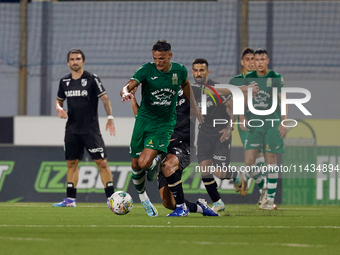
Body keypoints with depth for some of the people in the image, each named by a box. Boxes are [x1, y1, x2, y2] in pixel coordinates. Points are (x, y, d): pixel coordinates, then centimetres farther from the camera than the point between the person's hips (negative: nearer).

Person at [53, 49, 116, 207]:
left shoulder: (92, 79, -6)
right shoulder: (64, 81, 9)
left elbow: (105, 98, -7)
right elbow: (59, 100, 21)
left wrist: (110, 118, -18)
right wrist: (59, 108, -2)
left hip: (91, 128, -5)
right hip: (72, 129, 5)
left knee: (101, 162, -9)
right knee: (71, 163, 7)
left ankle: (110, 197, -7)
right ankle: (70, 199, 13)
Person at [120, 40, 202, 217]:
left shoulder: (179, 70, -4)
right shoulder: (147, 70, -11)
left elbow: (185, 84, 21)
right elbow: (126, 88, -23)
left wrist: (193, 106, 26)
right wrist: (126, 93, -46)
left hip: (164, 124, -1)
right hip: (143, 120, 1)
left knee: (144, 162, -20)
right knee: (136, 165, 7)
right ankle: (142, 196, 32)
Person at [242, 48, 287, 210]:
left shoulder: (276, 78, 0)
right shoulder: (249, 78, 7)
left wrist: (283, 123, -7)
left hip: (272, 125, -2)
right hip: (254, 124, 2)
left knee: (271, 161, -1)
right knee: (249, 161, -7)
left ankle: (270, 199, 3)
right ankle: (245, 178, 29)